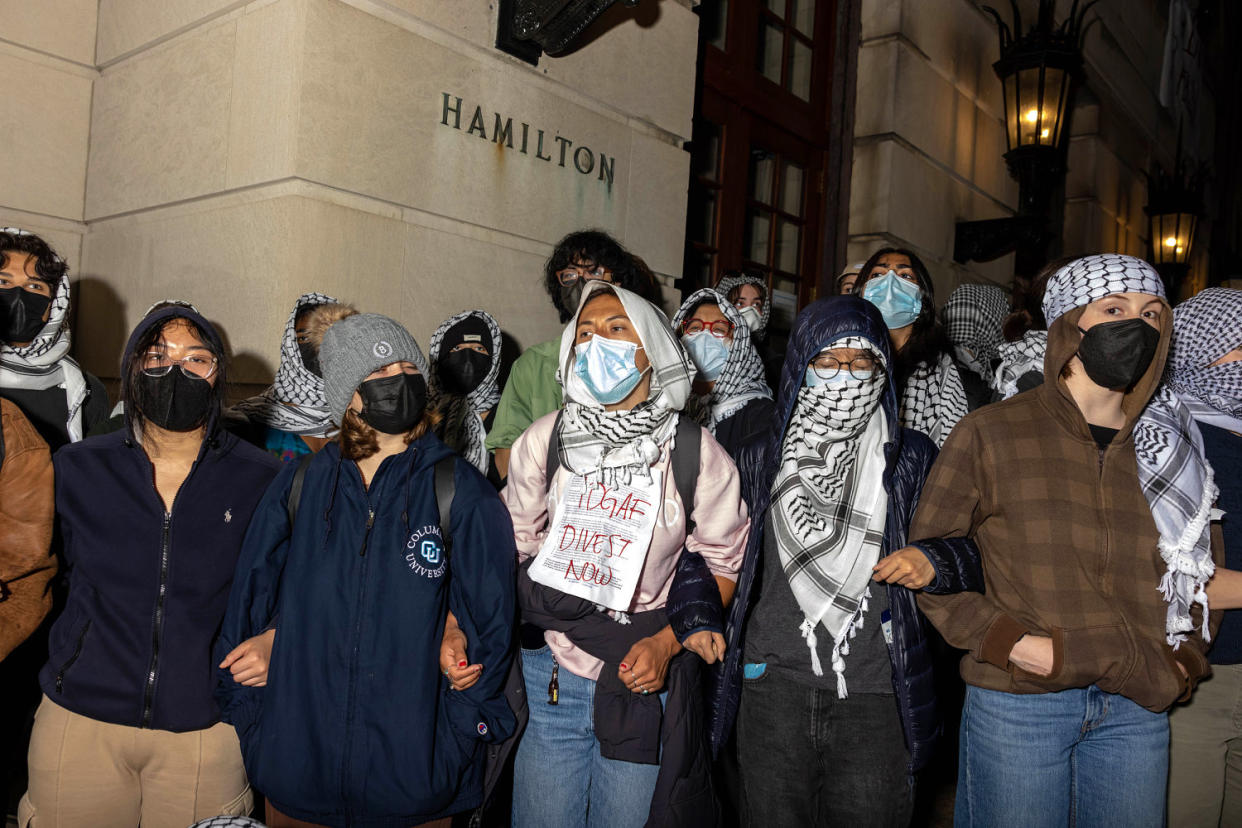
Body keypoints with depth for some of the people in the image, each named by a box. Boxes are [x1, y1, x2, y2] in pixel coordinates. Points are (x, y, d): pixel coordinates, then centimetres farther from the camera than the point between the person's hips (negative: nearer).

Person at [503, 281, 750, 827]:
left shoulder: (695, 451, -6)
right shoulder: (545, 439, -1)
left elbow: (727, 565, 2)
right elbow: (511, 544, 8)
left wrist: (668, 642, -10)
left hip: (646, 682, -1)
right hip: (548, 680, 2)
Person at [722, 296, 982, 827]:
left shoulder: (912, 459, 5)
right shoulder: (762, 458, 8)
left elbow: (977, 549, 9)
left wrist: (934, 563, -11)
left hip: (875, 693, -1)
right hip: (774, 684, 1)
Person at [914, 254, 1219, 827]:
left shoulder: (1166, 451, 10)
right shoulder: (991, 433, -5)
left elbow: (1196, 574, 21)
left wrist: (1186, 661, 5)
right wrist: (1007, 641, -15)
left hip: (1138, 712, 4)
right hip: (1016, 704, -4)